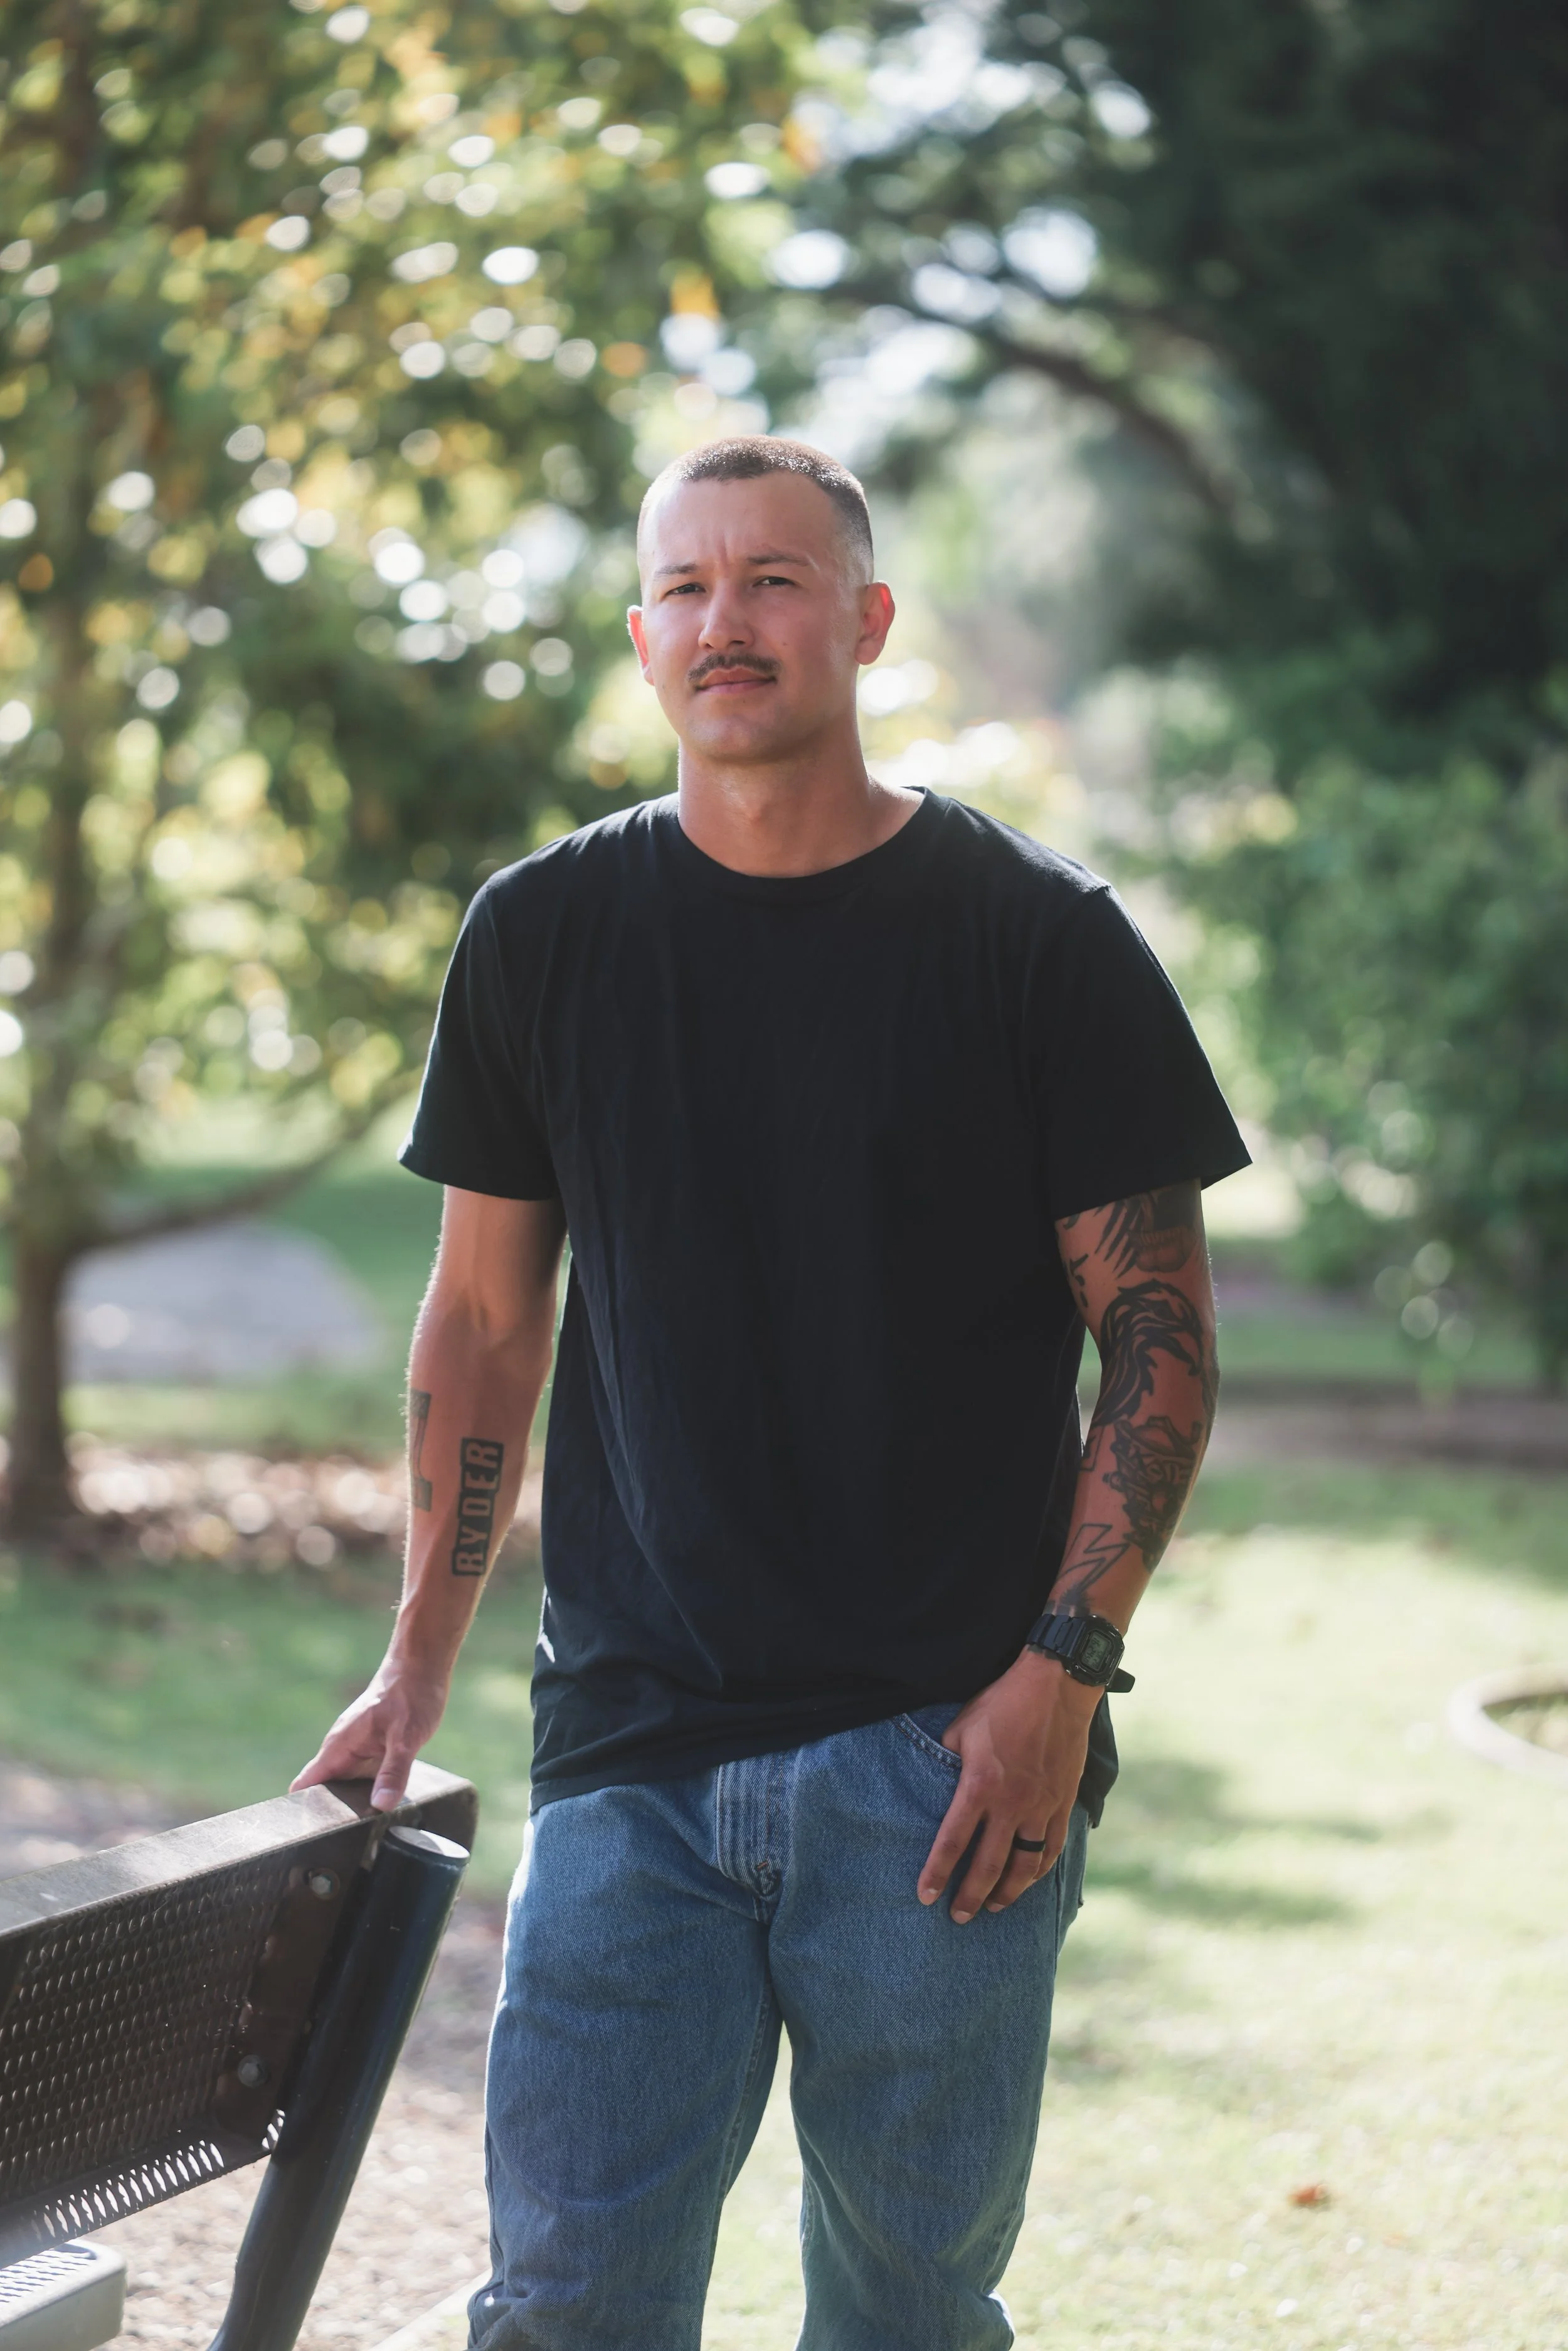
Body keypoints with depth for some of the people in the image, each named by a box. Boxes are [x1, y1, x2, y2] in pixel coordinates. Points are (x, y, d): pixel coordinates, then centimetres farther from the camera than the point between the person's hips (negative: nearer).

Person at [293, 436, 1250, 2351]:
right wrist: (418, 1661, 10)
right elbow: (485, 1317, 15)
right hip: (629, 1752, 2)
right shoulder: (544, 934, 8)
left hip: (943, 1757, -2)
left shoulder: (1042, 938, -1)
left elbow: (1161, 1341, 0)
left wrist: (1062, 1670, -9)